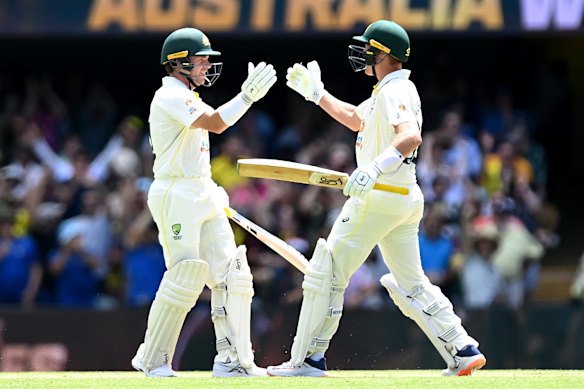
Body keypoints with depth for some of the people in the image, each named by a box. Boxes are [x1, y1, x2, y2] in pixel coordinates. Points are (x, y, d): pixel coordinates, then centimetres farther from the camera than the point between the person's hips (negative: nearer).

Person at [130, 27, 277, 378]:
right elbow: (216, 123, -25)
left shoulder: (188, 98, 20)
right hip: (176, 194, -10)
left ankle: (233, 360, 2)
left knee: (232, 275, 2)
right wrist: (248, 96, -31)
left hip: (204, 194, 10)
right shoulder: (170, 96, -11)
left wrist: (213, 192, 18)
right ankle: (152, 359, -1)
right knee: (185, 278, -11)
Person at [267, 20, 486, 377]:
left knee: (326, 272, -4)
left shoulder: (394, 92, -14)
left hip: (378, 198, -10)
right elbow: (356, 119, 33)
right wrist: (316, 93, 30)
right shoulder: (392, 91, 18)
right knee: (411, 284, 14)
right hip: (407, 200, 10)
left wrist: (376, 167, -46)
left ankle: (308, 358, -3)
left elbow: (411, 136, -31)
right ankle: (463, 351, 7)